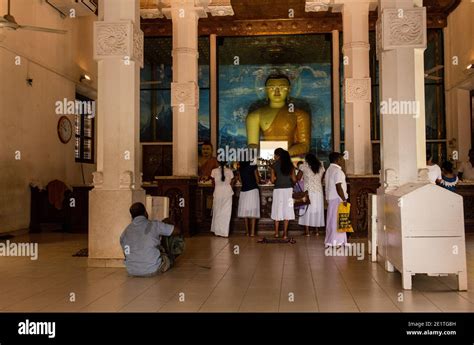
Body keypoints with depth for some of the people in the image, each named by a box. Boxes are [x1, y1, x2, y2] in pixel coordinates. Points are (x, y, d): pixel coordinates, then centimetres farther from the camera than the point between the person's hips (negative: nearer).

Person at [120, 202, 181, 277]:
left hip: (132, 272, 5)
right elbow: (177, 230, -1)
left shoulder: (125, 232, 3)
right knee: (170, 257, 23)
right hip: (152, 270, -5)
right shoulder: (154, 225, -8)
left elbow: (126, 254, 16)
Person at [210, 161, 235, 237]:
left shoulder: (214, 171, -4)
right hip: (227, 192, 0)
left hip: (218, 192, 0)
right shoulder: (230, 171, -3)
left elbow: (213, 184, 1)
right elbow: (231, 184, 2)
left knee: (217, 212, 13)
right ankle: (224, 232, 3)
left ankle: (217, 231, 18)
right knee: (226, 212, 3)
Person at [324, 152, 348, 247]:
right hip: (337, 199, -10)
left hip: (330, 198, 10)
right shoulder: (337, 171, -15)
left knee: (331, 220, 12)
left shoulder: (329, 170, 15)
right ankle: (337, 242, -2)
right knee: (338, 220, -5)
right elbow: (338, 187, -21)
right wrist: (344, 200, -17)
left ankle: (330, 241, 17)